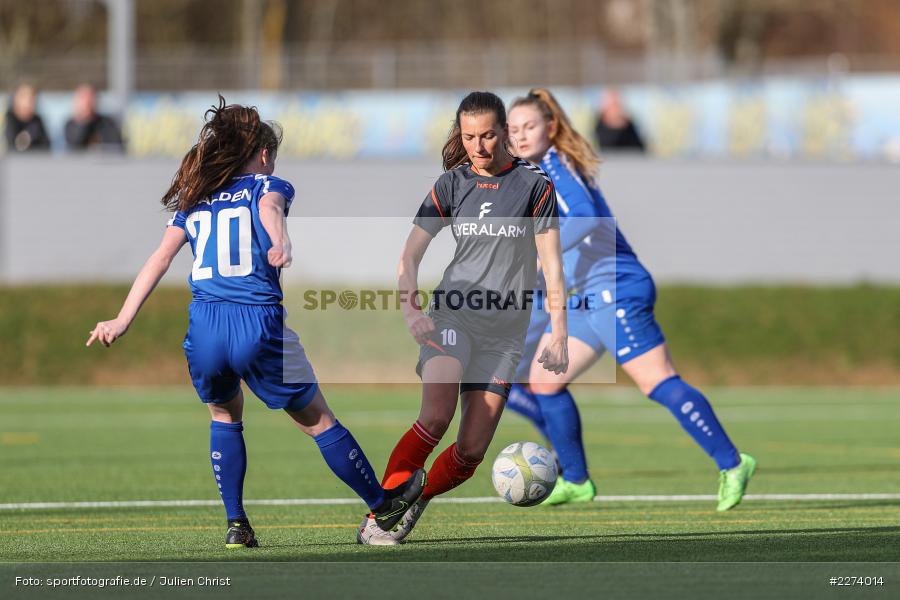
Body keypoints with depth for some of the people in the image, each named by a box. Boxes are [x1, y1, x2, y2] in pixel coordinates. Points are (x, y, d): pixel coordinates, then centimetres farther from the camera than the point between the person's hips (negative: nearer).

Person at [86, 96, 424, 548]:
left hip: (204, 327, 3)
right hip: (258, 323, -3)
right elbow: (269, 208, -14)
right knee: (319, 422, 12)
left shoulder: (194, 199, 20)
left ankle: (235, 523, 19)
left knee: (224, 416, 29)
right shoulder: (269, 185, 11)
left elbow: (161, 258, 9)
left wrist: (122, 321, 3)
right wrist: (281, 244, -35)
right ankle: (382, 507, 23)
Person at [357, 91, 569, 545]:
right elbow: (410, 255, 4)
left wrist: (558, 336, -7)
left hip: (504, 330, 1)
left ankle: (412, 503, 20)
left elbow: (551, 265, 0)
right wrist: (410, 309, -13)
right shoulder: (452, 184, 6)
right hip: (452, 315, -1)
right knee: (436, 418, -25)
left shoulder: (534, 186, 2)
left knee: (472, 450, -6)